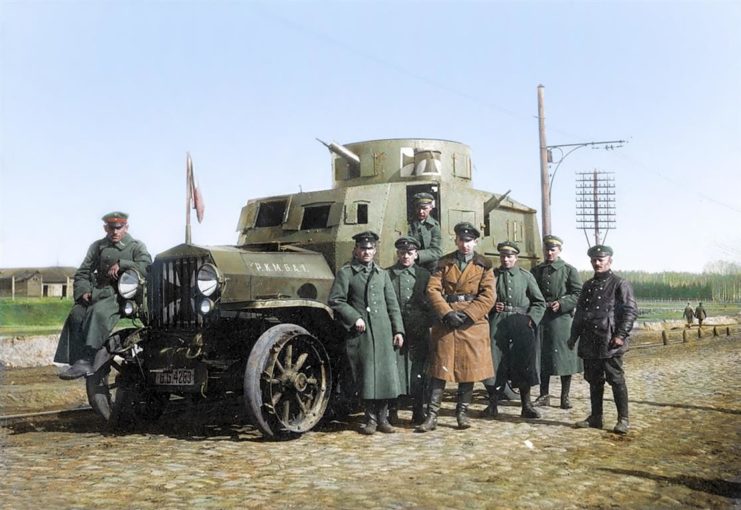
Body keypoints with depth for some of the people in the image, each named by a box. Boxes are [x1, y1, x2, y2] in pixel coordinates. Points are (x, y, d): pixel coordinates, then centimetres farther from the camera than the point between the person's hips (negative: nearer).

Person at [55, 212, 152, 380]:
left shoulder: (136, 246, 11)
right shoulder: (98, 246, 23)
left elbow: (146, 267, -9)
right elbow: (82, 273, 21)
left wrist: (121, 264, -15)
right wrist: (83, 290, 1)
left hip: (124, 294, -5)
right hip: (99, 292, 5)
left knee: (98, 311, -34)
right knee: (76, 314, -24)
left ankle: (86, 361, -40)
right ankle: (76, 360, -24)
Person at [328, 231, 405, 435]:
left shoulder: (382, 274, 17)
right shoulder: (345, 273, 3)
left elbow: (392, 304, 15)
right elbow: (335, 300, -3)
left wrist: (398, 330, 8)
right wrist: (354, 317, -11)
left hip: (383, 332, 4)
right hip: (360, 333, -3)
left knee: (385, 373, 1)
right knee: (366, 375, 0)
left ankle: (382, 417, 14)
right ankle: (371, 419, 11)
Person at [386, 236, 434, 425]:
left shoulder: (424, 275, 11)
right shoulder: (386, 274, 6)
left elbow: (430, 303, 10)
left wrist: (425, 324, -1)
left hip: (418, 332, 1)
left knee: (418, 372, 4)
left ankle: (418, 411, 13)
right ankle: (392, 410, 8)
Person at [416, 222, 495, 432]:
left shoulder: (484, 265, 6)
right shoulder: (444, 263, 9)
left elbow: (488, 296, -3)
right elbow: (433, 289, -1)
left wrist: (468, 314, -14)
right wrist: (446, 313, -14)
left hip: (473, 322, 0)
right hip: (446, 321, 0)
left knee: (469, 367, 4)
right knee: (439, 368, -1)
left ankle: (462, 413, 17)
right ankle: (432, 416, 1)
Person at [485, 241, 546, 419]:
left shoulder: (526, 276, 9)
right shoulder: (492, 275, 10)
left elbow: (539, 302, 10)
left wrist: (531, 319, -5)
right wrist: (491, 306, -3)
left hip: (521, 322, 0)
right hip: (497, 322, 0)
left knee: (524, 362, 1)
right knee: (493, 359, -2)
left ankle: (526, 405, 13)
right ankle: (492, 404, 11)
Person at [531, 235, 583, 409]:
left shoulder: (569, 270, 3)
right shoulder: (536, 270, 13)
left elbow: (578, 294, -2)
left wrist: (561, 304, -16)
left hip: (562, 318, -3)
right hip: (540, 319, 3)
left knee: (564, 358, 0)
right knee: (542, 357, 6)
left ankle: (565, 397, 9)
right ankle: (544, 395, 15)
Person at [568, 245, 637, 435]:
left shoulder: (619, 284, -4)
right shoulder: (588, 286, 16)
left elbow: (631, 311, -9)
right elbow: (579, 312, 20)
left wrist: (621, 335, -16)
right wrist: (574, 336, 14)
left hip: (609, 344, -6)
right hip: (590, 343, 6)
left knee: (616, 380, -2)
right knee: (594, 381, 12)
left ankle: (623, 419, 5)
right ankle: (595, 417, 20)